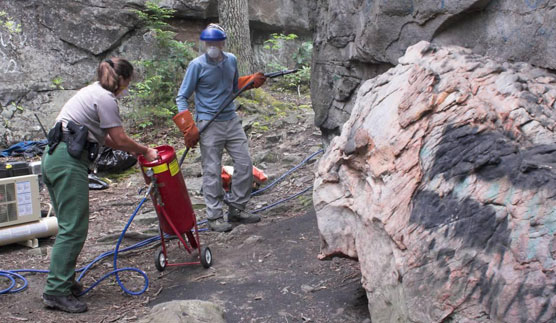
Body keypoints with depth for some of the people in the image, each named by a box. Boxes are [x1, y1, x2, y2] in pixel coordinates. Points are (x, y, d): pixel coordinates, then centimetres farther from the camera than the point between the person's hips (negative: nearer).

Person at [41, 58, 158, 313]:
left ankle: (64, 281, 21)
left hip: (53, 157, 10)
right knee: (74, 228, -7)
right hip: (68, 162, -10)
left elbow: (104, 138, 25)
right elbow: (121, 139, -7)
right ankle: (56, 292, -4)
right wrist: (145, 151, 9)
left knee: (70, 225, 14)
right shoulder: (105, 99, -9)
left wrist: (135, 150, 24)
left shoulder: (93, 92, 21)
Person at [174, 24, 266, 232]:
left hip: (232, 120, 6)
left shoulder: (231, 60, 5)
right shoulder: (197, 65, -10)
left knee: (245, 164, 6)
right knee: (212, 172, -2)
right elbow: (181, 97, -7)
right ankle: (215, 218, 10)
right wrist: (188, 128, -15)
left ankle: (236, 210, 21)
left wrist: (252, 81, 3)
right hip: (209, 124, -5)